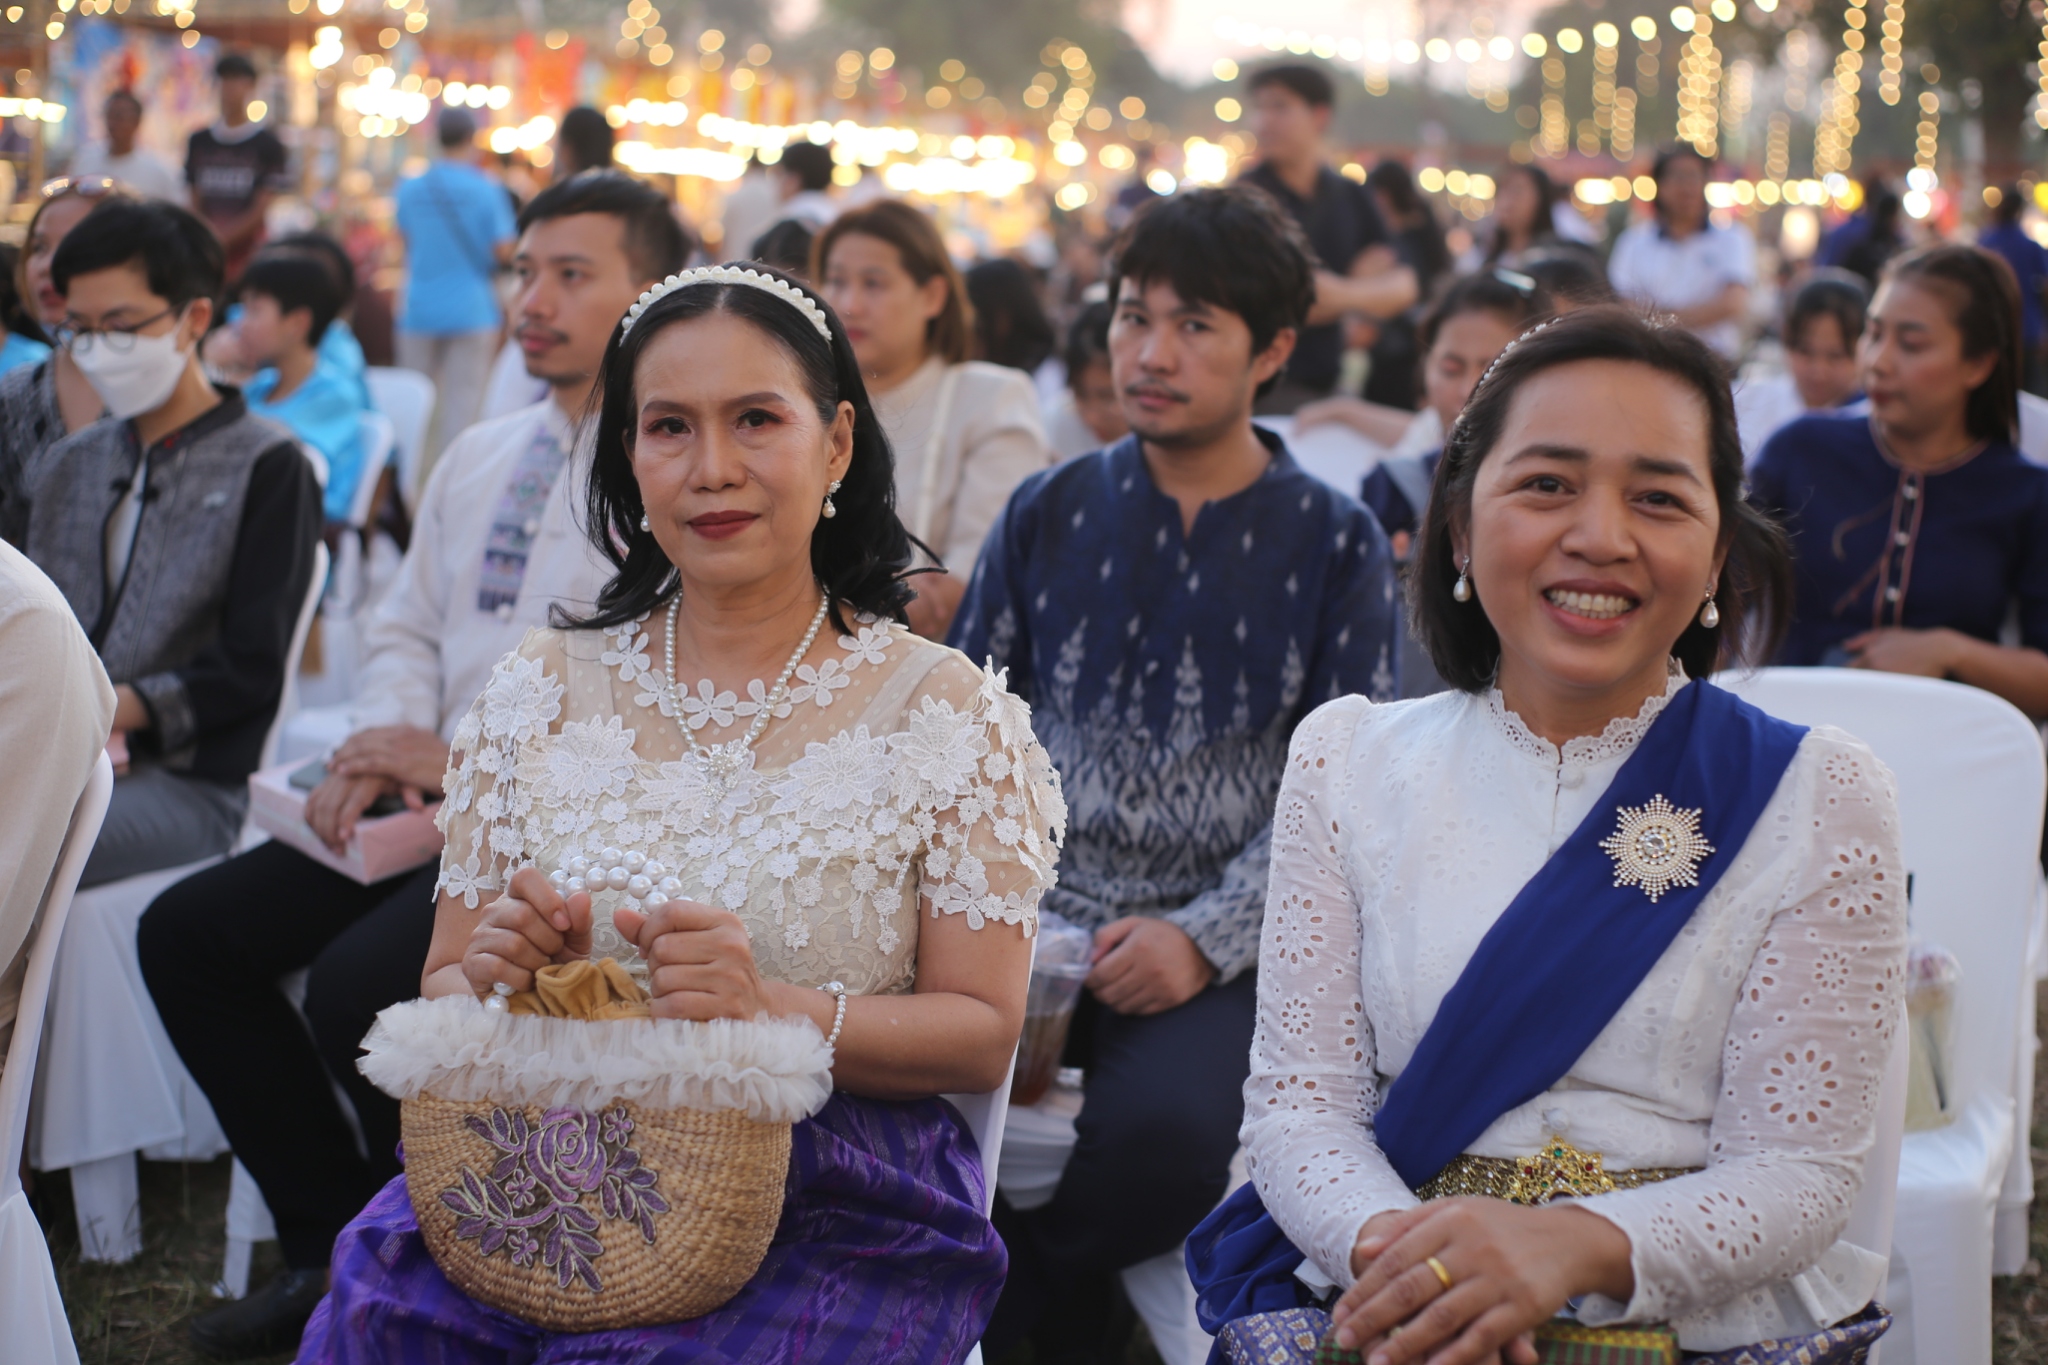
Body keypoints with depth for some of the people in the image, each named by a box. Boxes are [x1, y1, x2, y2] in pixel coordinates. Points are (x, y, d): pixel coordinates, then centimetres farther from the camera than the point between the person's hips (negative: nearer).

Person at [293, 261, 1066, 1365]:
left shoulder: (944, 713, 3)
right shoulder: (539, 693, 11)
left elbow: (982, 1036, -1)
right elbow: (438, 1002, 12)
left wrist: (776, 1012, -19)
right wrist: (495, 975, -12)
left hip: (831, 1204, -3)